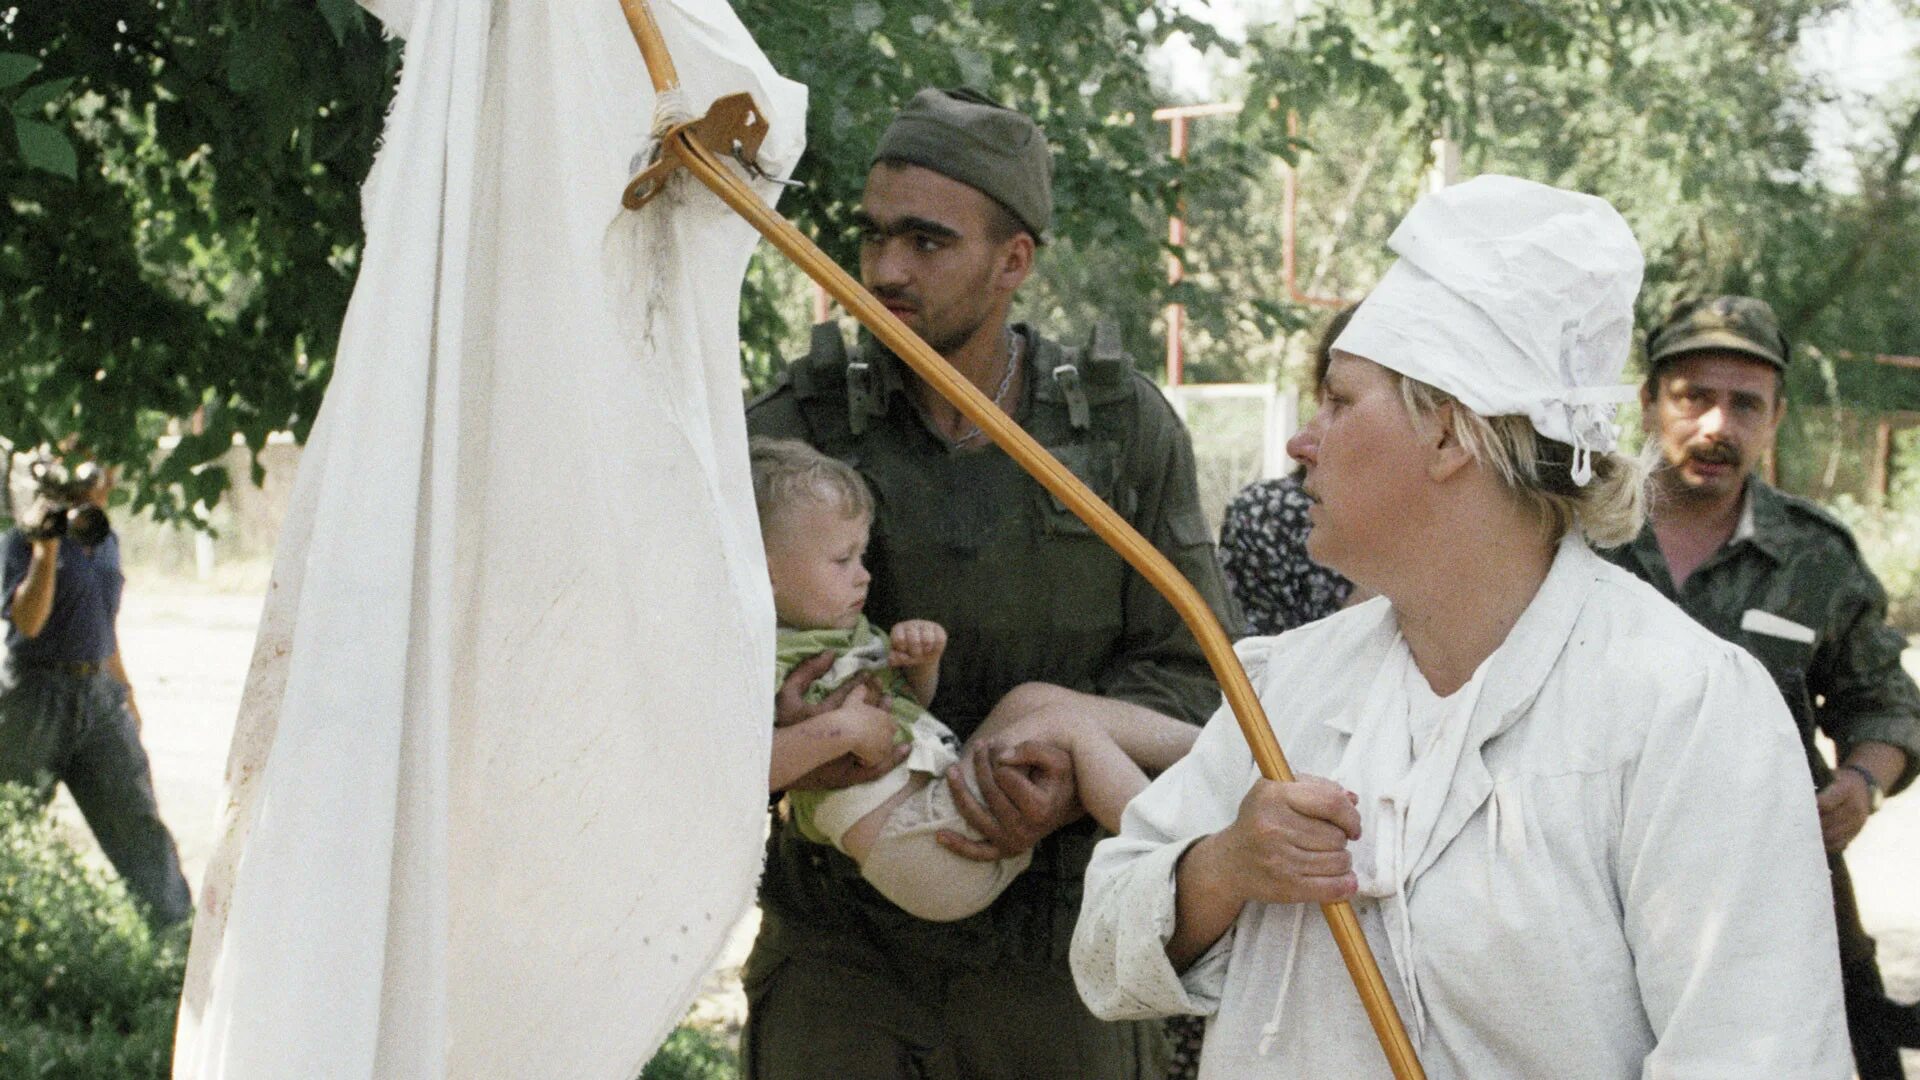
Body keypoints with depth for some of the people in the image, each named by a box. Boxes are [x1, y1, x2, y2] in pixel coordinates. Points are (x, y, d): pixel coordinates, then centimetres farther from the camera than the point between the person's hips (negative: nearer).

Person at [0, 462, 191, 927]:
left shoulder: (107, 542, 13)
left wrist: (125, 691, 24)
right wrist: (47, 546, -24)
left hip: (100, 695, 5)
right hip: (38, 694, -5)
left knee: (138, 820, 2)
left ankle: (175, 928, 4)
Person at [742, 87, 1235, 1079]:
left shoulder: (1127, 430, 1)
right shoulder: (790, 430, -2)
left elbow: (1189, 670, 1)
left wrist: (1075, 783, -18)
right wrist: (770, 729, -23)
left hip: (1057, 950, 1)